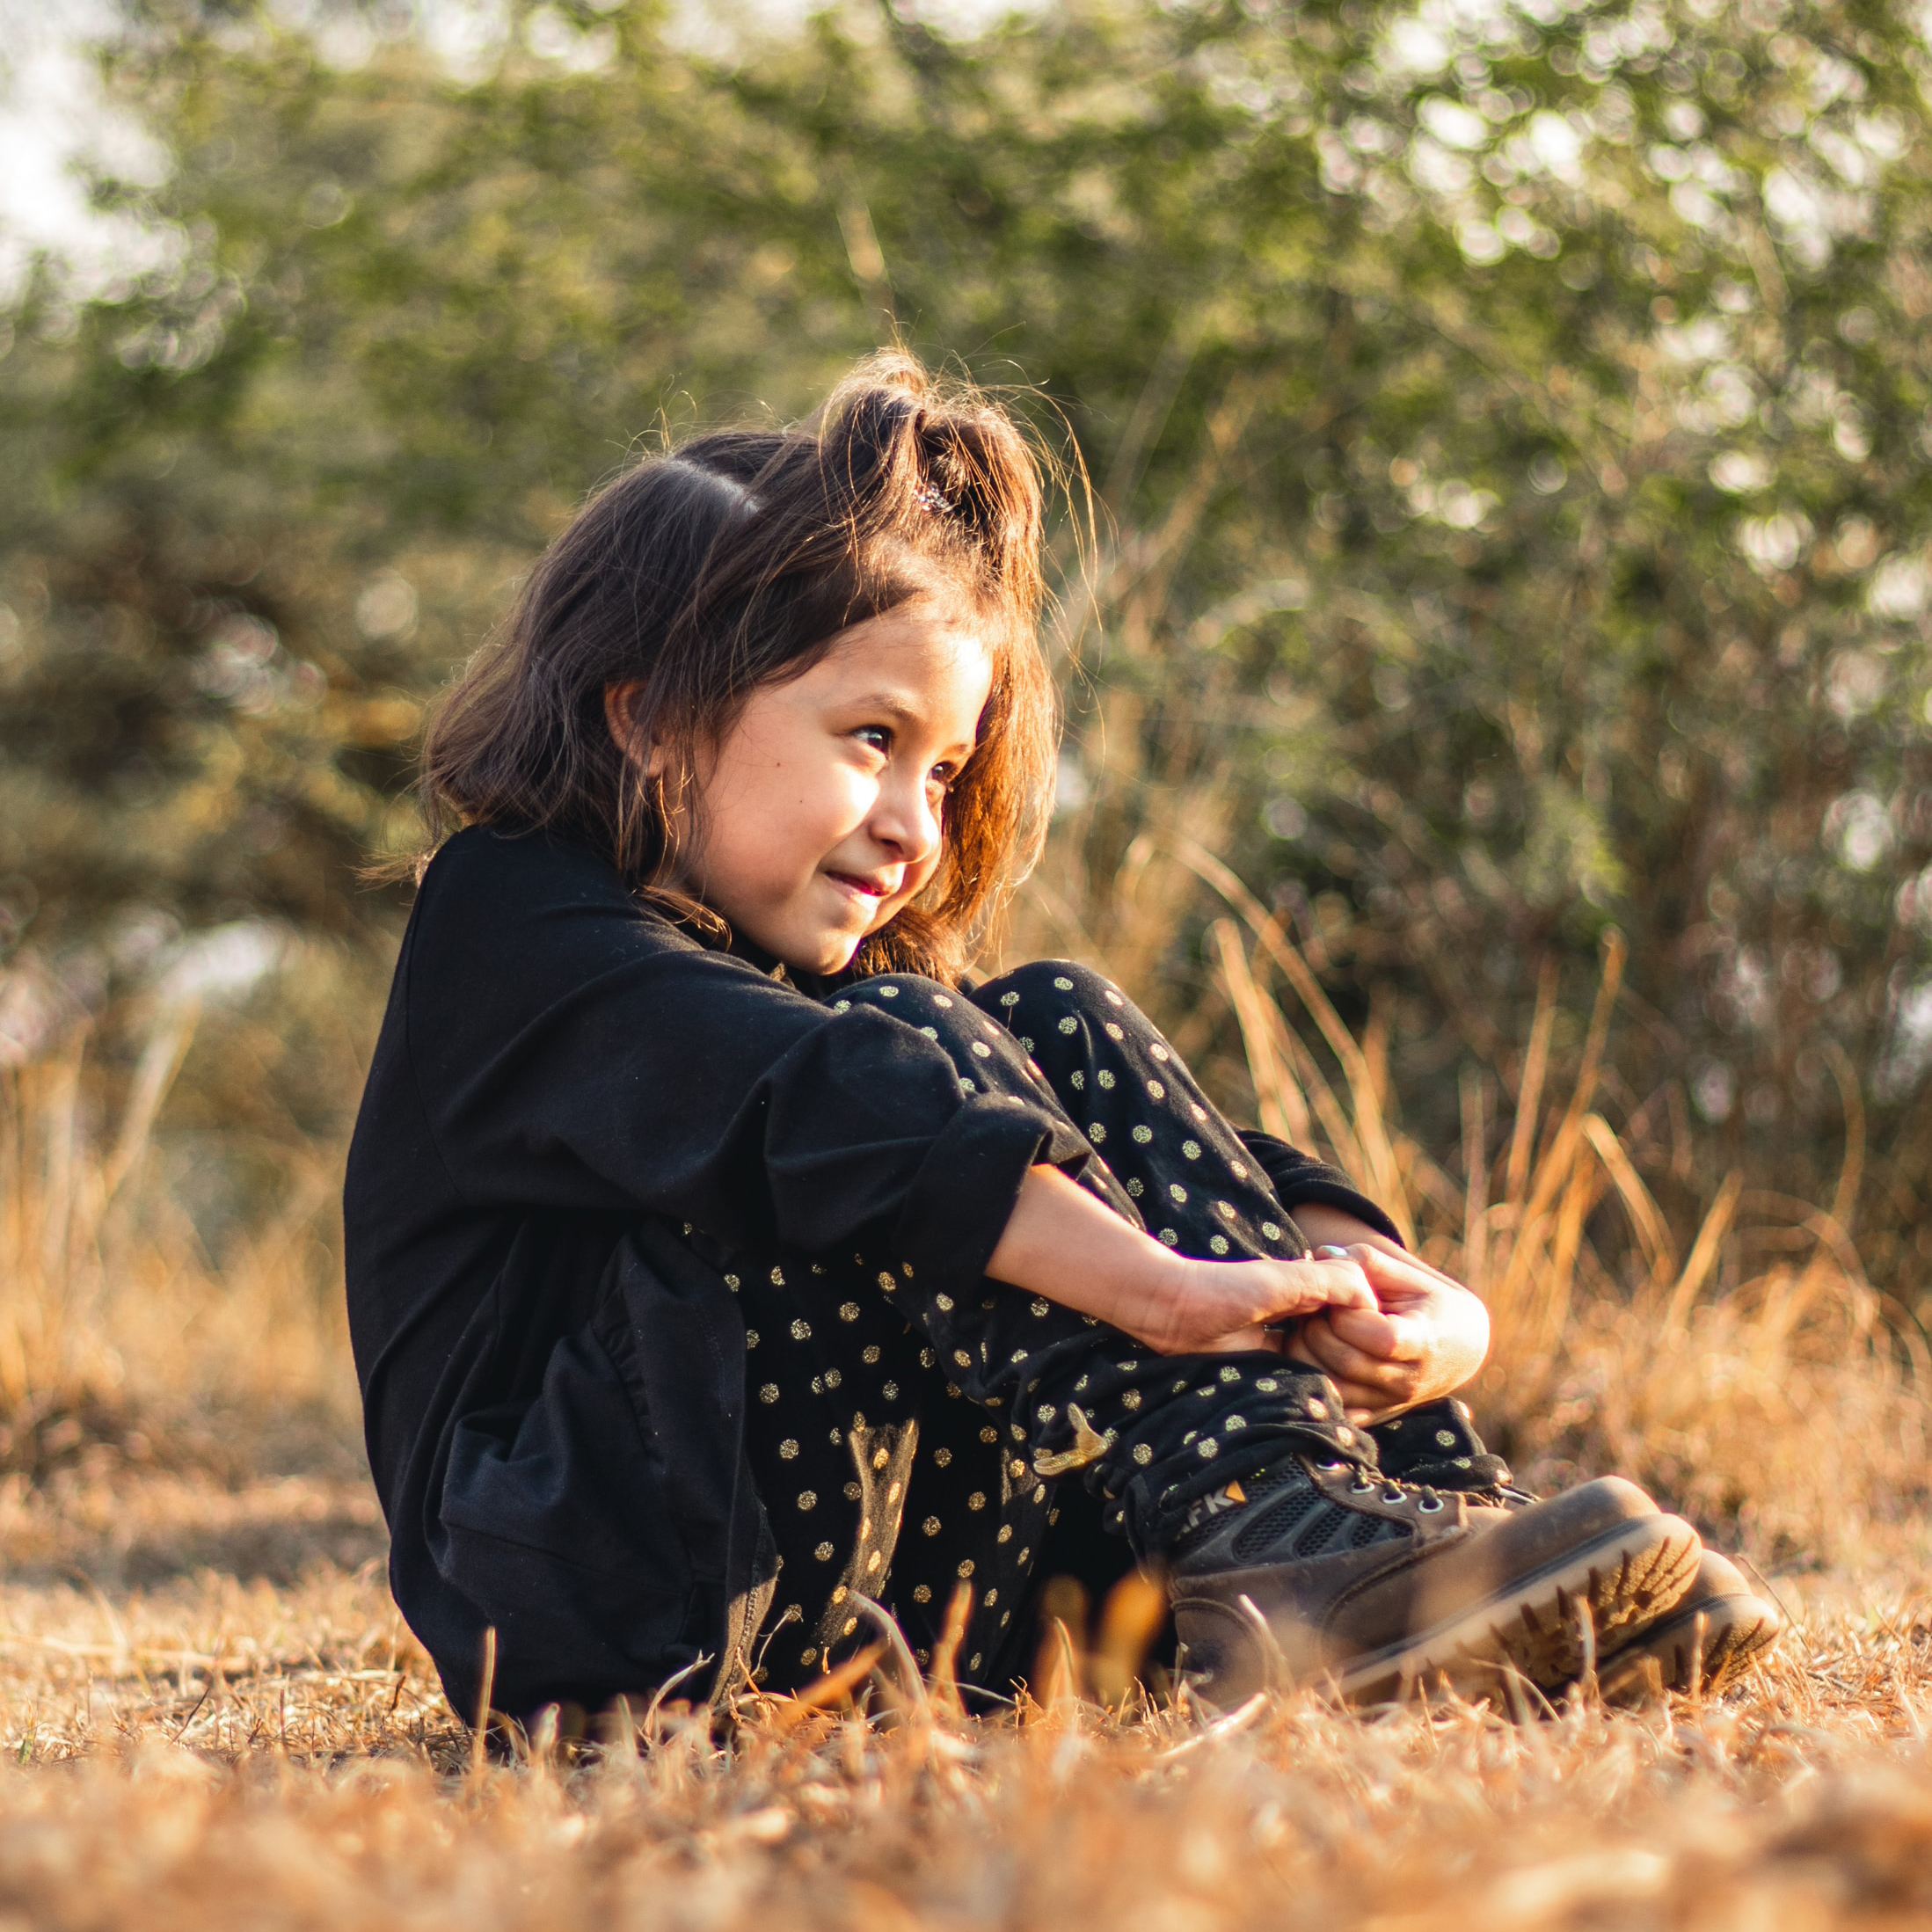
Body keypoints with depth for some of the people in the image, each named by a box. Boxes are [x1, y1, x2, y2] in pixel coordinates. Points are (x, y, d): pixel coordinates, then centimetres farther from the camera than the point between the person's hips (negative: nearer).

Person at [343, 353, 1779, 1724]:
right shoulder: (512, 921, -3)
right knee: (912, 1039, -20)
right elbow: (798, 1107, -24)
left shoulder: (843, 979, 22)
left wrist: (1386, 1289, -15)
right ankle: (1265, 1533, -36)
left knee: (1061, 1032, -3)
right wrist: (1160, 1286, -36)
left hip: (901, 1591, 7)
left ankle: (1437, 1514, -18)